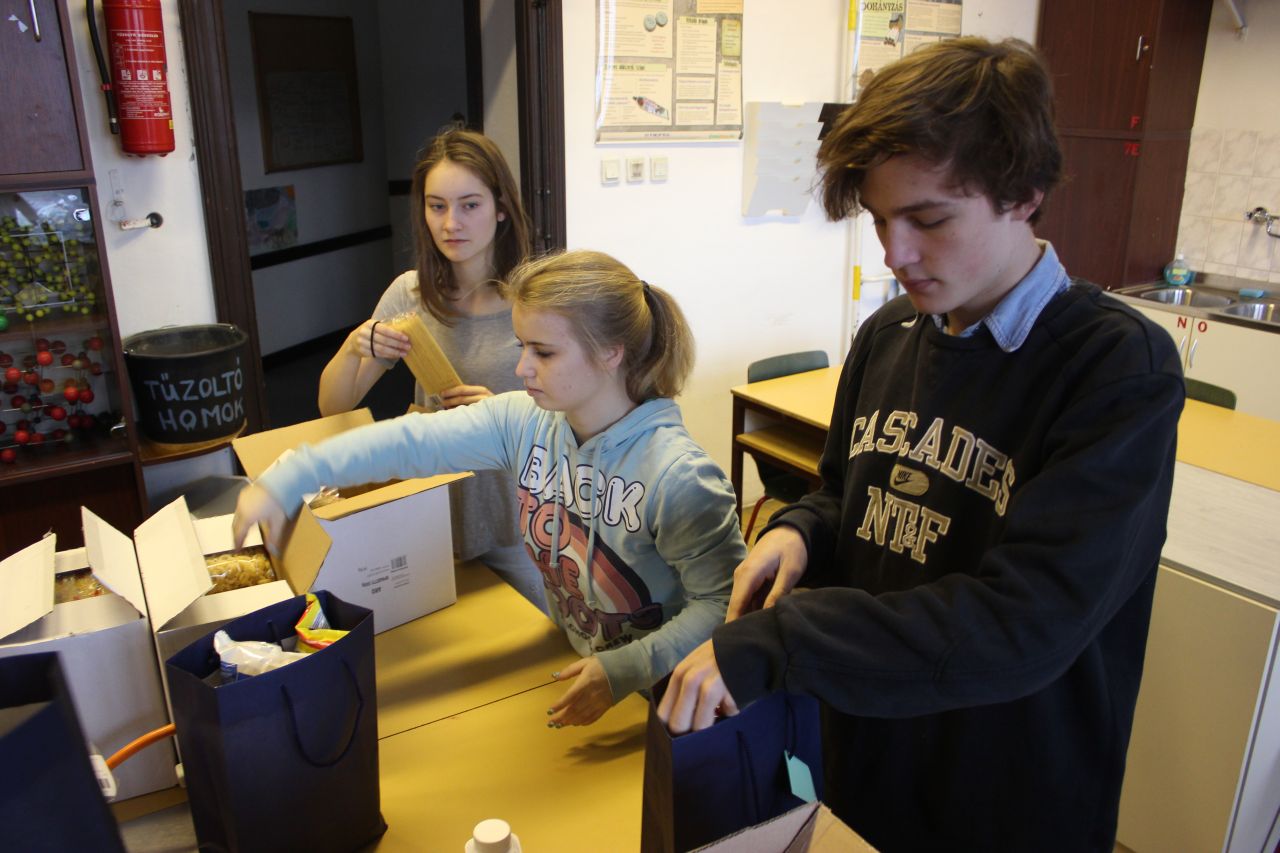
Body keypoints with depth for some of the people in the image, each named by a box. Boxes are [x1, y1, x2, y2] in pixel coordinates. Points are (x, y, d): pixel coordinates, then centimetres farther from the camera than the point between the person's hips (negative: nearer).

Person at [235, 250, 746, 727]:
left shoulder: (675, 476, -25)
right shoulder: (525, 423, -7)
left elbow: (725, 601, -22)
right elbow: (411, 441, -11)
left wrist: (627, 670, -30)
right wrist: (284, 481, -17)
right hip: (568, 667, 5)